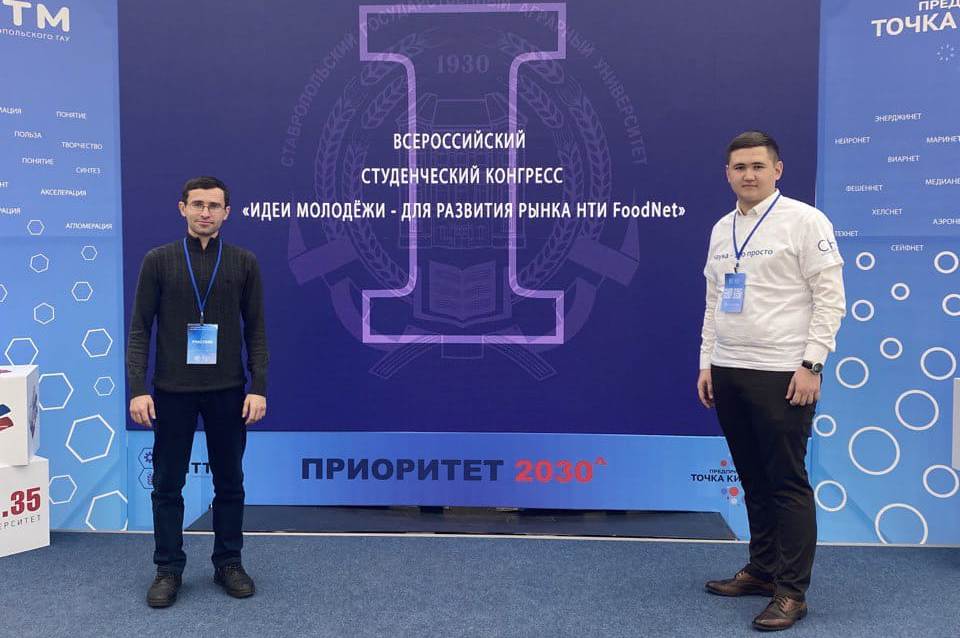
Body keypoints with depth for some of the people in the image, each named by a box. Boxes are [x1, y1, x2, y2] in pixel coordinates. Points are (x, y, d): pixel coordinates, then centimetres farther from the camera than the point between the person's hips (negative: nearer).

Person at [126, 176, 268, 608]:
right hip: (172, 391, 0)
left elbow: (255, 330, 1)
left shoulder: (244, 263, 1)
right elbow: (139, 329, -2)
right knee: (167, 484, 7)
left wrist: (259, 387, -6)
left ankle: (228, 563, 24)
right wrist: (138, 389, -11)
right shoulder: (158, 261, -1)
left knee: (229, 482, 10)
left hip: (228, 391, 1)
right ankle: (168, 569, 20)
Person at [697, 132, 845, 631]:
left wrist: (811, 364, -15)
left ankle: (791, 591, 9)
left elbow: (831, 298, -10)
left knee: (787, 483, 0)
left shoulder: (804, 220, -6)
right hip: (728, 373, 7)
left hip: (782, 373, -6)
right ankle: (762, 570, 27)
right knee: (754, 481, 14)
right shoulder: (722, 229, 13)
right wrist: (707, 363, 11)